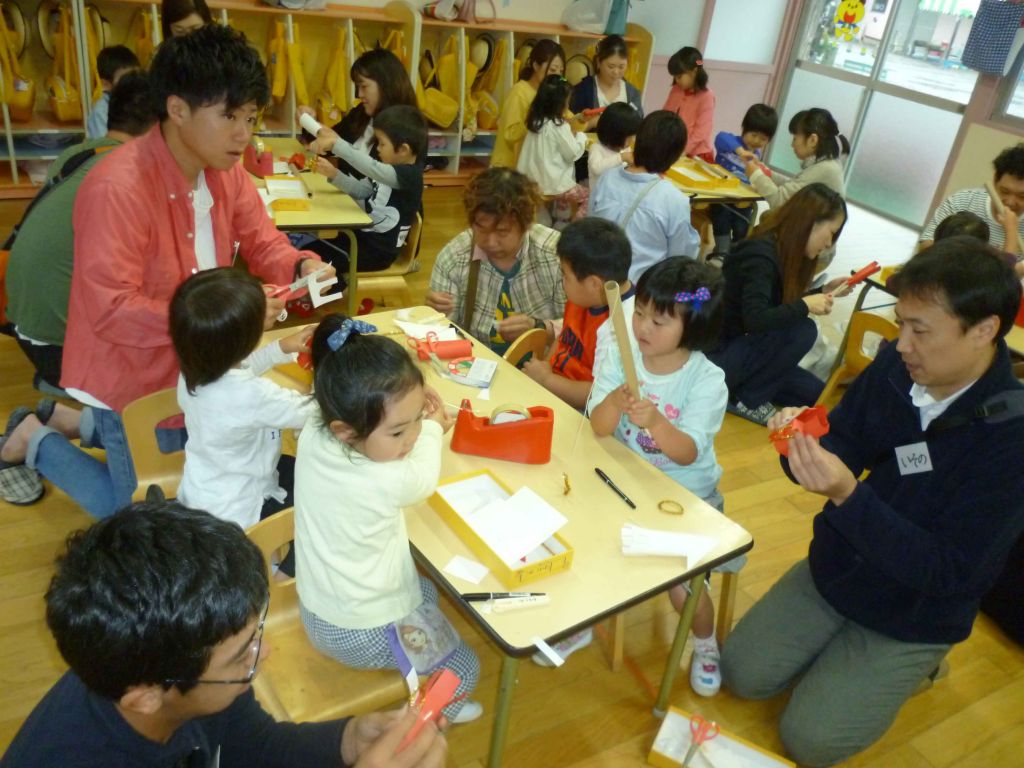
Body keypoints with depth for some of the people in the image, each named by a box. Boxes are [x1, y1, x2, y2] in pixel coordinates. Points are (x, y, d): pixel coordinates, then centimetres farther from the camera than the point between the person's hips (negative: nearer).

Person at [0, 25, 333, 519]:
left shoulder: (225, 169, -6)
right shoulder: (117, 188, -30)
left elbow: (262, 242, 0)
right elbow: (110, 312, -32)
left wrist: (301, 267, -23)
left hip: (190, 367, 7)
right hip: (133, 376, -7)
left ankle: (79, 423, 37)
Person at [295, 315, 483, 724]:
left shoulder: (312, 438, -20)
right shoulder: (388, 483, -36)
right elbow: (424, 477, -11)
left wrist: (415, 416, -11)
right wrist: (432, 430, 4)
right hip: (363, 632, -7)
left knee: (427, 591, 32)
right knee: (466, 668, 15)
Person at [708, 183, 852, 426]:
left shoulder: (781, 250, 5)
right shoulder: (760, 254, -23)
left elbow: (780, 306, 15)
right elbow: (755, 319, -33)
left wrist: (823, 292, 7)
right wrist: (805, 305, -24)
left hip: (740, 347, 9)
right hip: (717, 355, -9)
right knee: (803, 331, -25)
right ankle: (746, 399, -10)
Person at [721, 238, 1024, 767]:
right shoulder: (895, 367, -16)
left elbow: (946, 572, -28)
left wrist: (847, 495, -41)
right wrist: (802, 442, -26)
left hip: (912, 617, -4)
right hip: (831, 572, 5)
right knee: (741, 676, 7)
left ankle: (913, 663, 20)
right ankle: (840, 651, 29)